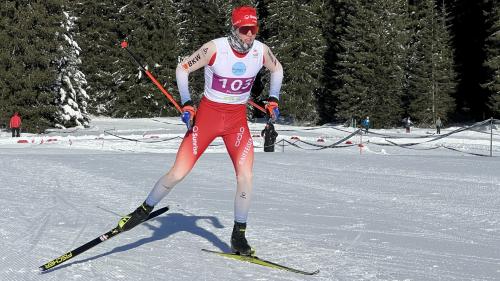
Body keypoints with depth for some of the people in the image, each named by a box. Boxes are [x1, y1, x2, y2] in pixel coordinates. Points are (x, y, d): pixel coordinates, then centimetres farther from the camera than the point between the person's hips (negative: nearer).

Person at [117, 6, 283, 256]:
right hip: (207, 115, -2)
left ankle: (238, 236, 4)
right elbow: (182, 68, -7)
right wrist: (186, 104, -15)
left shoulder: (261, 50, -8)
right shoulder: (215, 48, -19)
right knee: (178, 173, -6)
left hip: (237, 119, 3)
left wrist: (273, 99, 6)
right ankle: (145, 209, 20)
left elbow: (277, 69, 16)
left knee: (245, 176, -13)